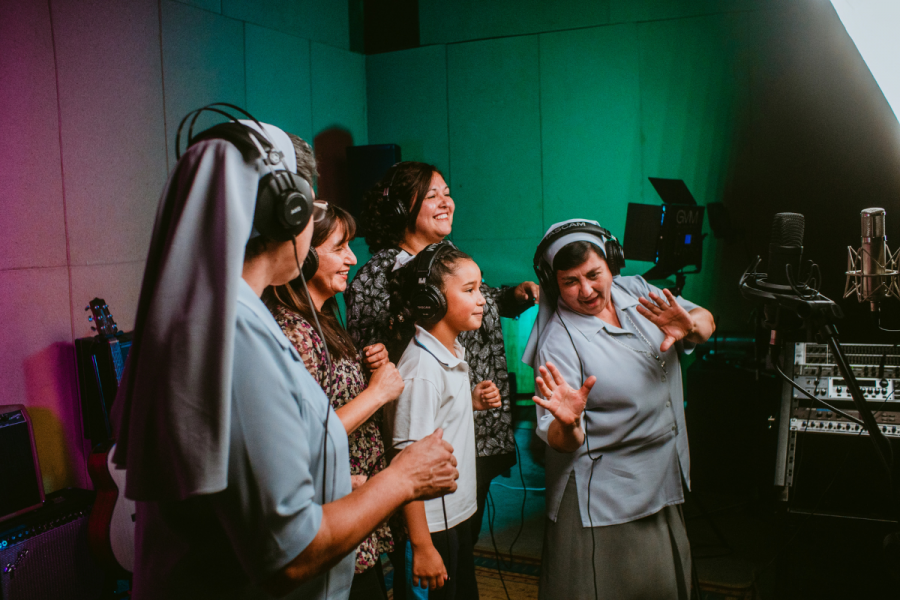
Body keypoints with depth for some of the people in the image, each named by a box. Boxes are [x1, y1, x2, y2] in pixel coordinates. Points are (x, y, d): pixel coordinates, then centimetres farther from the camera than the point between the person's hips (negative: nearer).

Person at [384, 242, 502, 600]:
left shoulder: (453, 352, 3)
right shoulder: (421, 370, -24)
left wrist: (472, 402, 0)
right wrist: (422, 547, -21)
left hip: (460, 513, 9)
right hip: (434, 523, -9)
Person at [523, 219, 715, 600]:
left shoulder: (635, 291, -1)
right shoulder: (559, 342, -21)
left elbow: (706, 323, 4)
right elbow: (561, 443, -25)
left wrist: (689, 325, -19)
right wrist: (568, 423, -48)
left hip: (665, 485, 7)